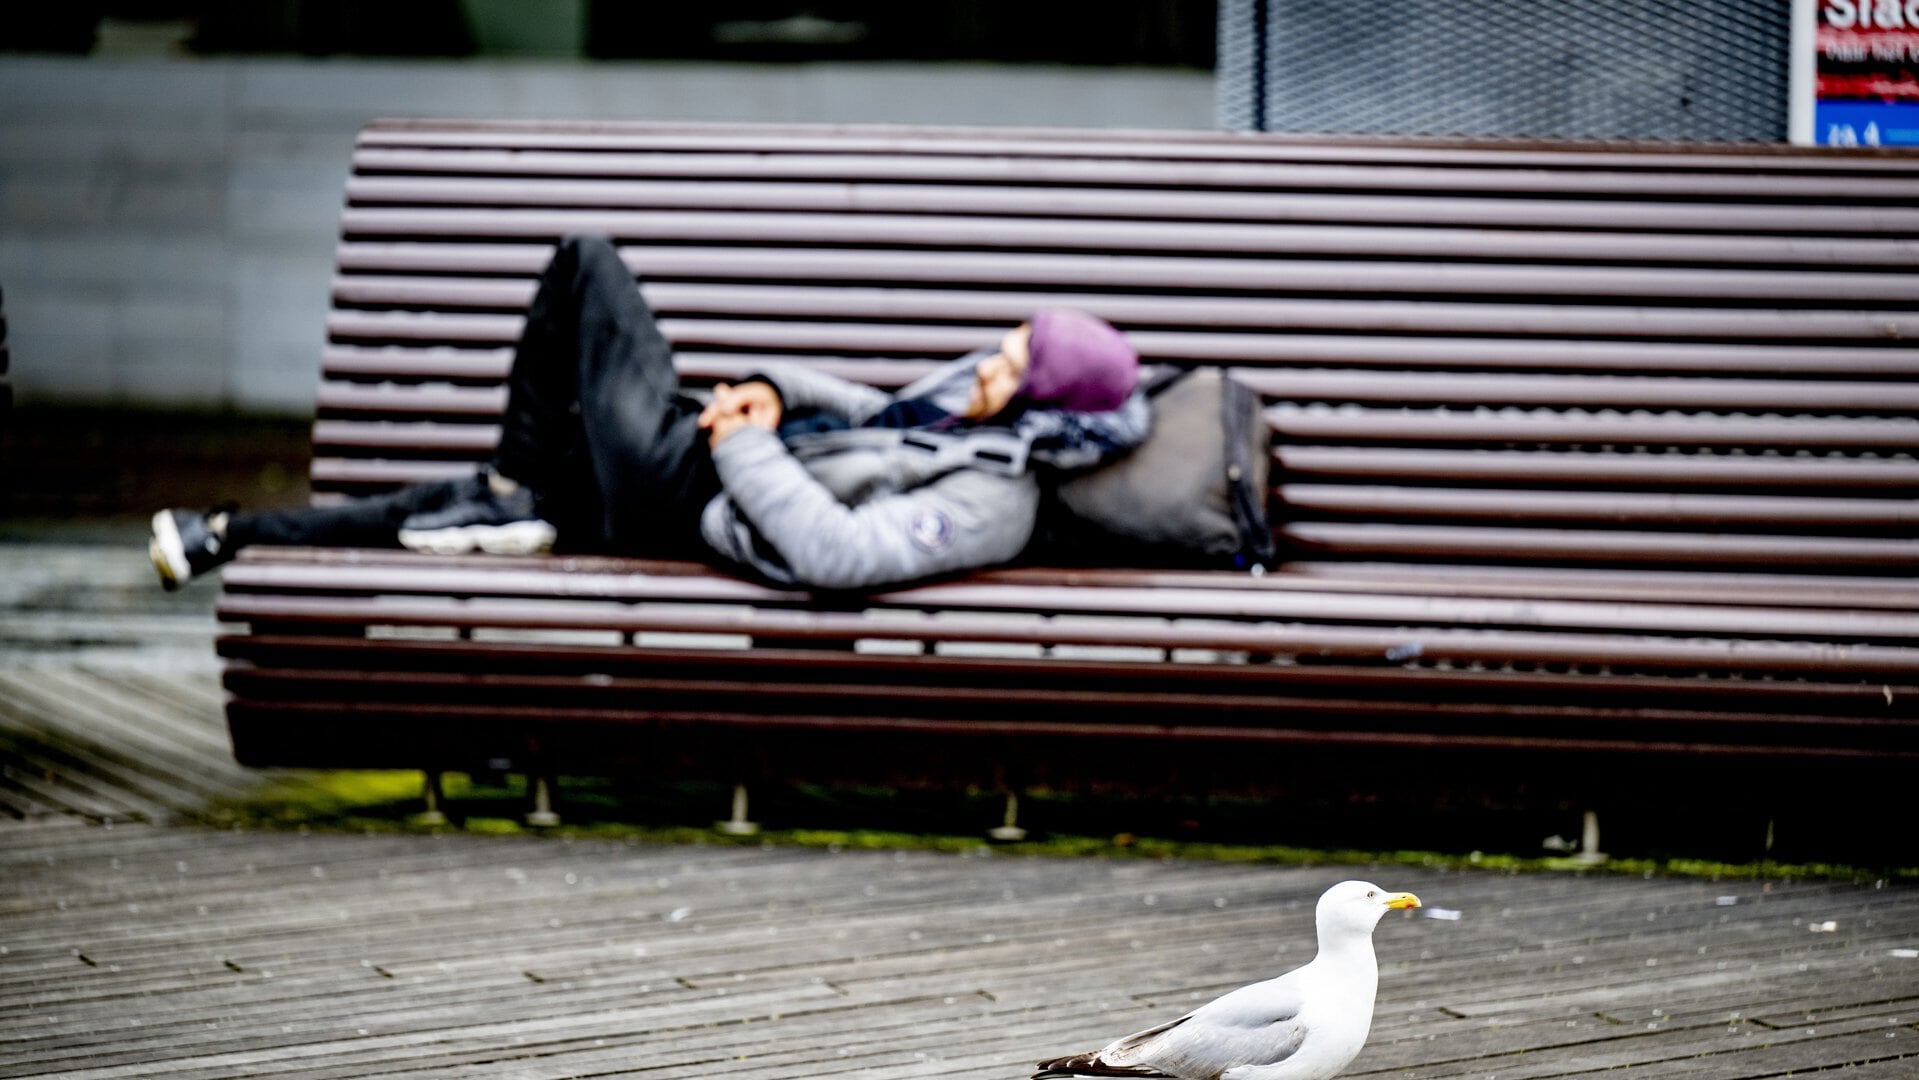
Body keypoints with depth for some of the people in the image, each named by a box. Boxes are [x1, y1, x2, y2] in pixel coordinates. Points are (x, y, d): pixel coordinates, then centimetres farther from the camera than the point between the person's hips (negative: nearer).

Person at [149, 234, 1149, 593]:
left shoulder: (991, 507, -28)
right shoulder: (977, 394, 0)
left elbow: (833, 552, -37)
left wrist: (746, 448, -23)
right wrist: (777, 391, 0)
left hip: (674, 504, -8)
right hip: (705, 451, 8)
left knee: (588, 261, -1)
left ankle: (514, 497, 10)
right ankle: (232, 538, 23)